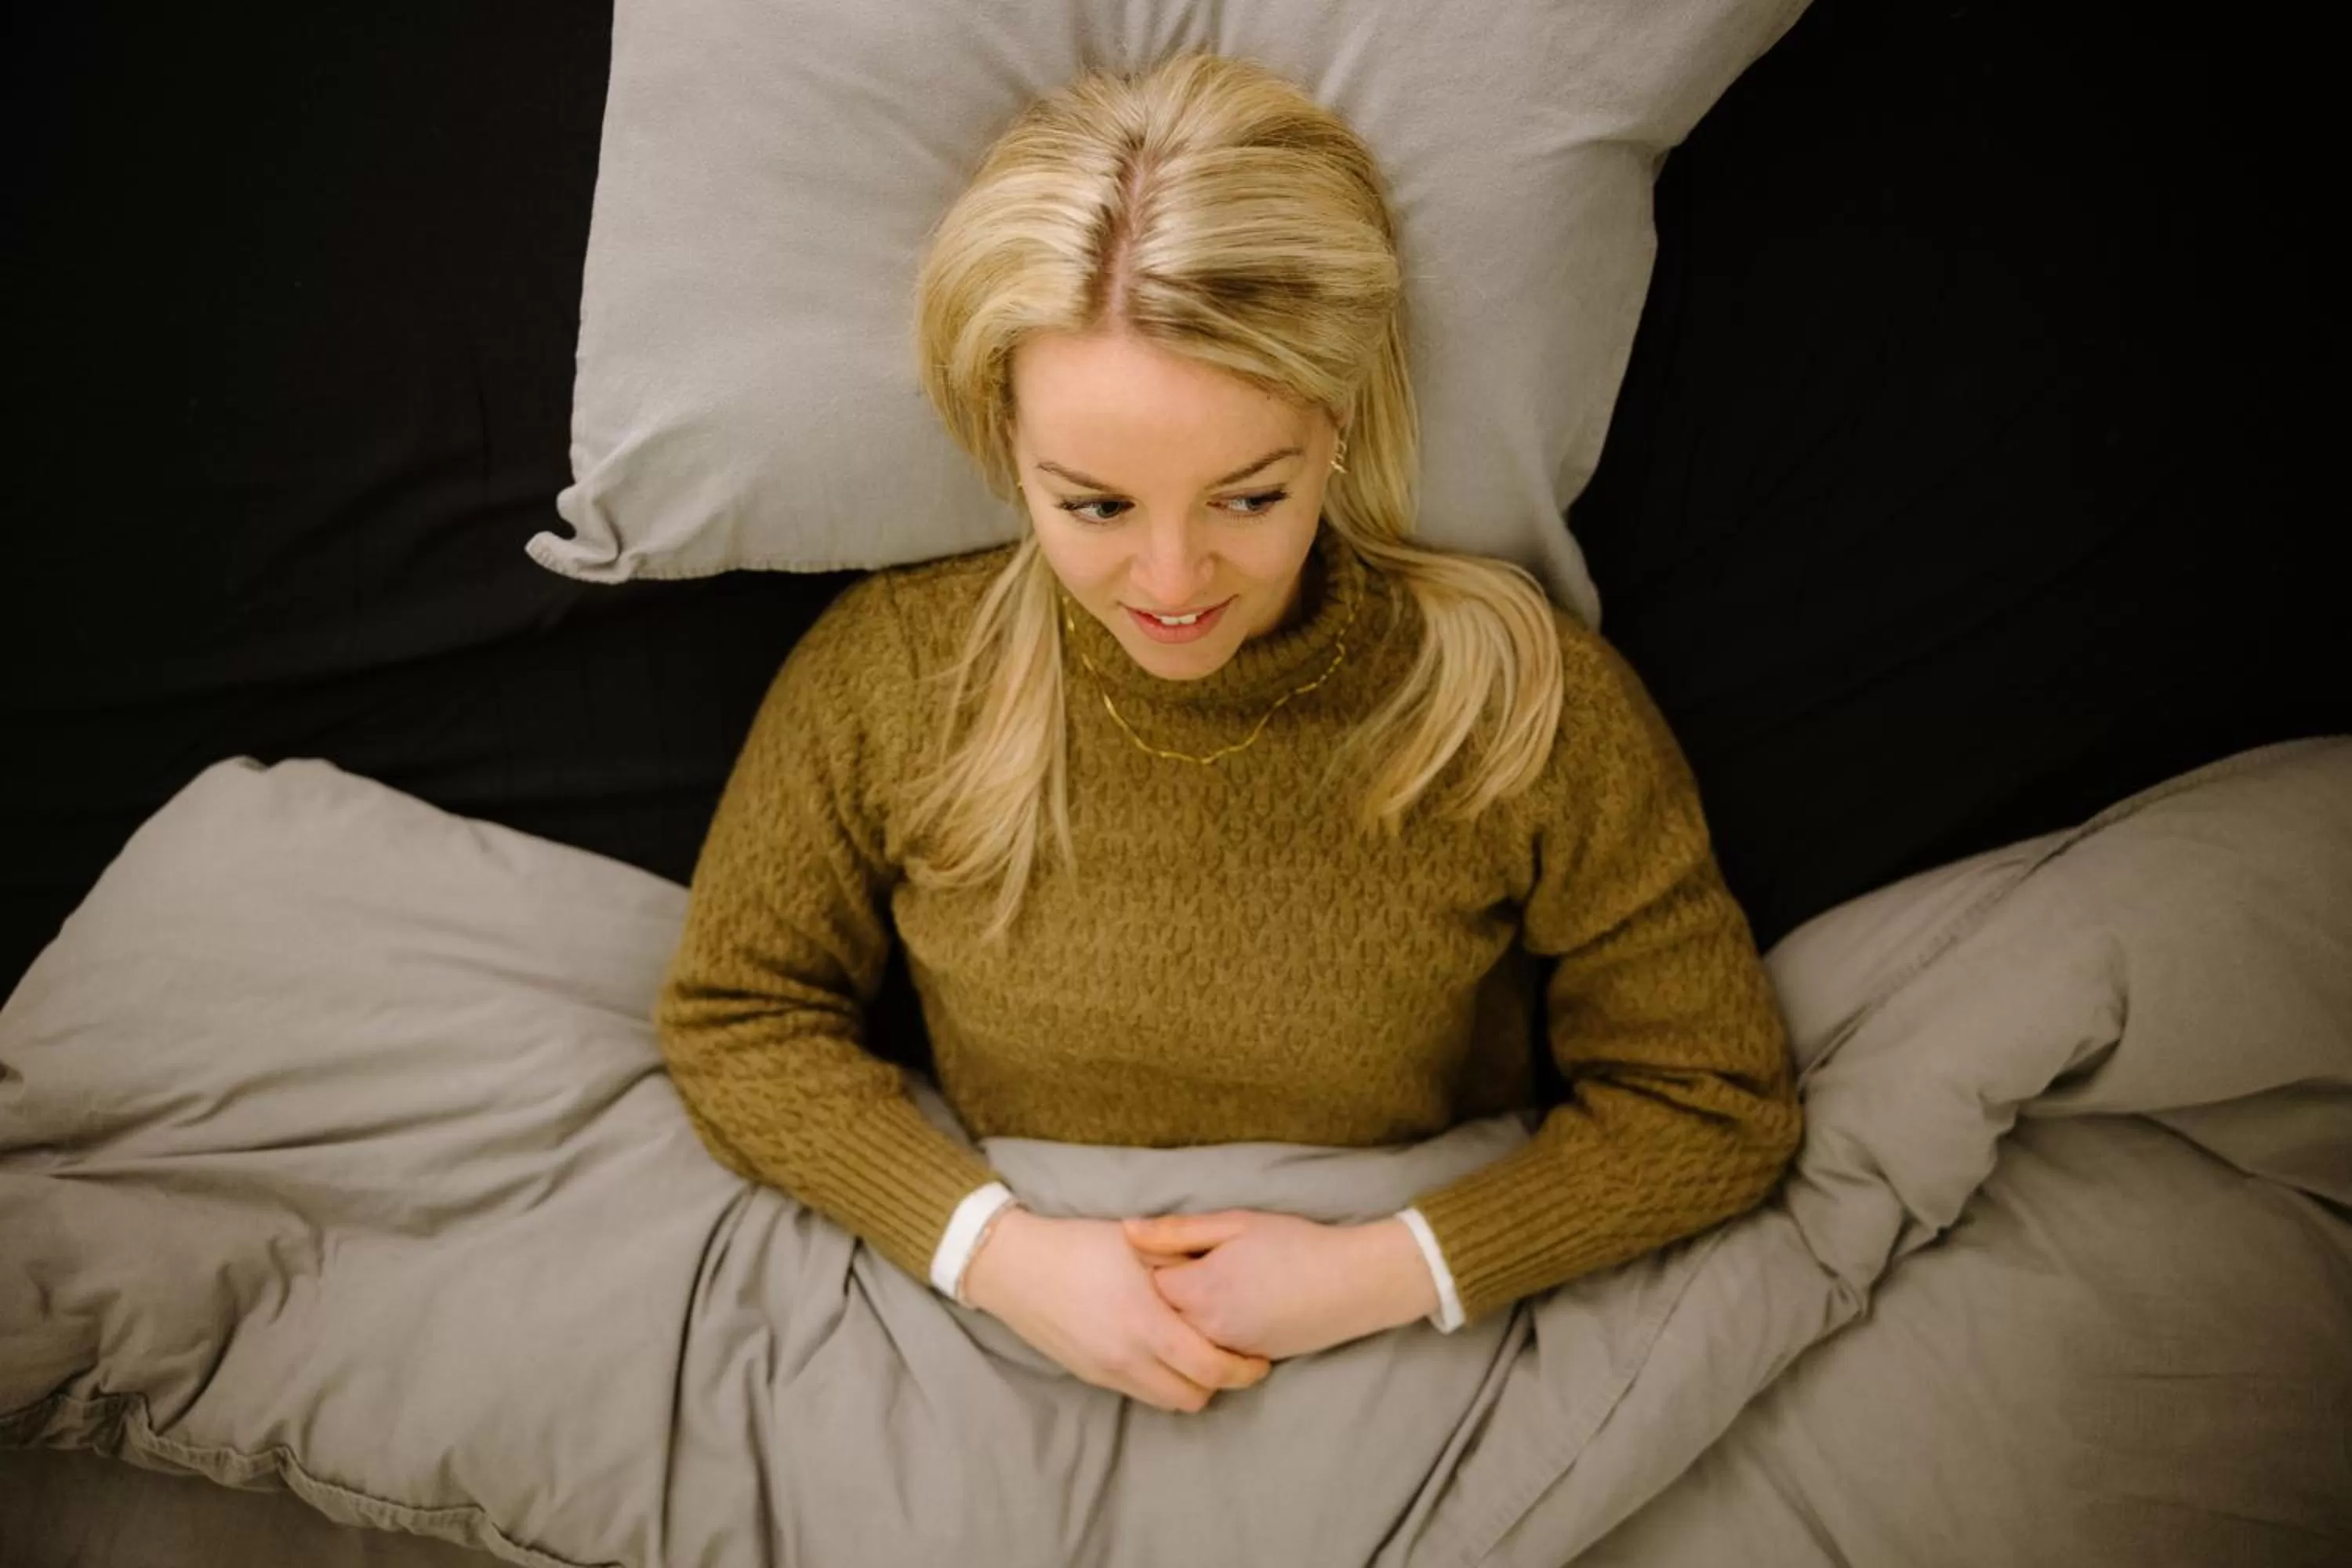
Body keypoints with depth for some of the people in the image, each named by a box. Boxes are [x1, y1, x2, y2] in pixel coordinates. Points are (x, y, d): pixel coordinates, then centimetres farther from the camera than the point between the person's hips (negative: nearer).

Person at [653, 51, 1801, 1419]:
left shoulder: (1525, 701, -14)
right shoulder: (889, 672, -10)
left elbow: (1714, 1102, -4)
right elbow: (735, 1018, 1)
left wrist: (1386, 1273, -15)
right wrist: (994, 1247, -13)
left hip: (1416, 1378, 0)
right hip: (1015, 1344, 1)